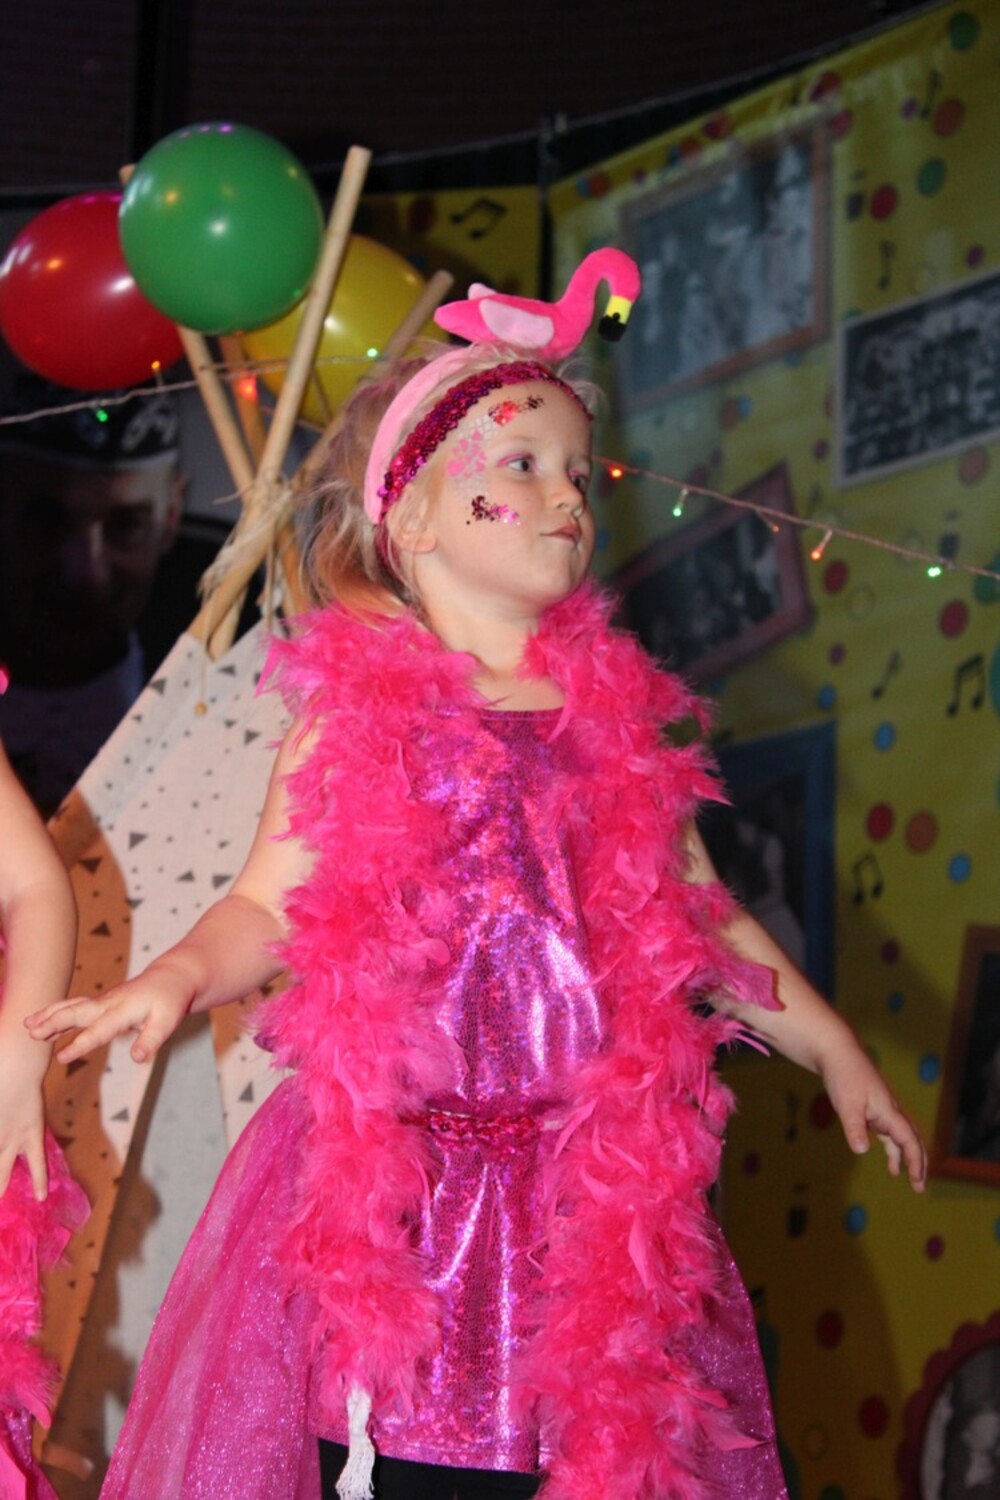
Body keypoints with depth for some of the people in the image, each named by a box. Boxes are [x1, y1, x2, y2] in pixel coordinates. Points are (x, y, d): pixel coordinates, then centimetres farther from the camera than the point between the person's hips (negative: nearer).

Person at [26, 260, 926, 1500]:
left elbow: (700, 920, 17)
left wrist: (832, 1047, 18)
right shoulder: (355, 711, 0)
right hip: (391, 1182, -3)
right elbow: (270, 906, -1)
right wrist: (175, 978, -19)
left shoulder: (615, 712, 10)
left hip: (592, 1177, 3)